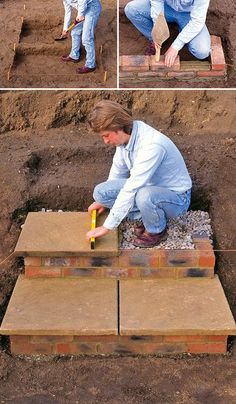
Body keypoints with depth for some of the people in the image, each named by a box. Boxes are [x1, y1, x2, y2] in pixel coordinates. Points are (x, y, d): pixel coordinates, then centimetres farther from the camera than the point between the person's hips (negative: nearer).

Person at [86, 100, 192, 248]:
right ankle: (144, 217, 4)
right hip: (148, 186, 7)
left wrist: (107, 227, -29)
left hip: (176, 197, -7)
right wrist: (103, 200, 22)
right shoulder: (126, 136, -9)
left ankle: (157, 230, -8)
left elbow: (130, 190, -34)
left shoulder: (152, 145, -34)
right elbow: (118, 171, 10)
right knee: (100, 192, -7)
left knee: (144, 195, -40)